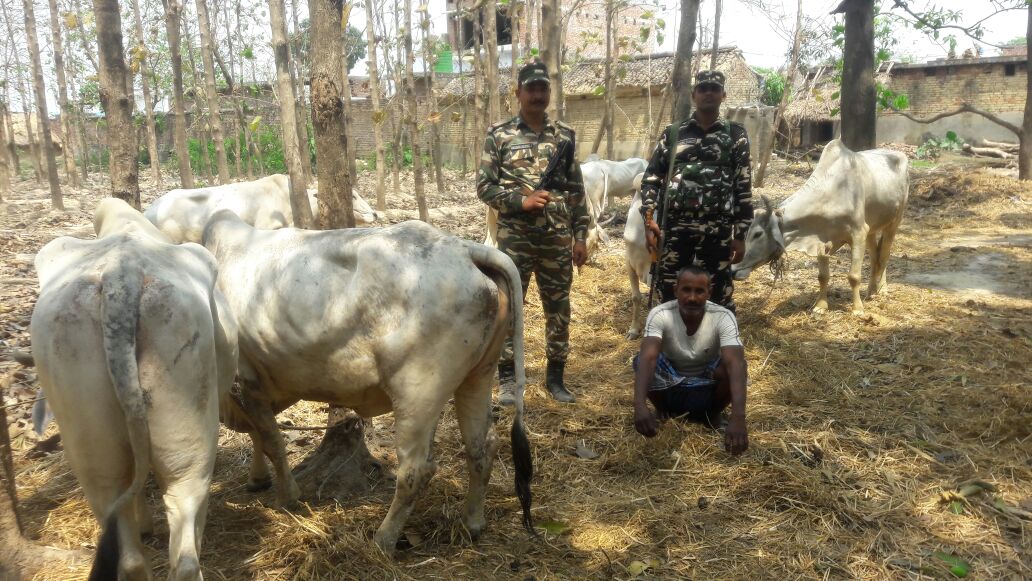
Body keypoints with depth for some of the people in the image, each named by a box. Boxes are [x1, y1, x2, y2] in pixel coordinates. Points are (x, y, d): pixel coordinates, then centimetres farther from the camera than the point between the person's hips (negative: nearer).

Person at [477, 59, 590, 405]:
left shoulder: (565, 136, 8)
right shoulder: (499, 135, 1)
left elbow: (577, 189, 10)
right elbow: (484, 186, -2)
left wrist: (580, 236, 5)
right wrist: (521, 200, -15)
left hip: (558, 238, 3)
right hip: (515, 238, -2)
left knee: (559, 308, 8)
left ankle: (555, 377, 22)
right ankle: (507, 379, 14)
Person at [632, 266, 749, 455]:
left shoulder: (723, 317, -25)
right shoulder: (660, 315, -25)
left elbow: (735, 363, -40)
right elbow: (648, 357, -40)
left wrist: (738, 417, -55)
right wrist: (640, 406, -58)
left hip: (708, 388, 0)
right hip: (670, 385, 0)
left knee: (731, 366, -32)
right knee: (640, 361, -30)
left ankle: (713, 415, -2)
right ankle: (663, 411, -1)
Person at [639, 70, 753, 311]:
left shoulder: (735, 135, 7)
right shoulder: (673, 134, 10)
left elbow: (743, 186, 4)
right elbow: (651, 178, 8)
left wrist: (740, 235, -1)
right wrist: (649, 220, -6)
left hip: (717, 232, -1)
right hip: (674, 229, 2)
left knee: (718, 300, 4)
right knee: (669, 296, 7)